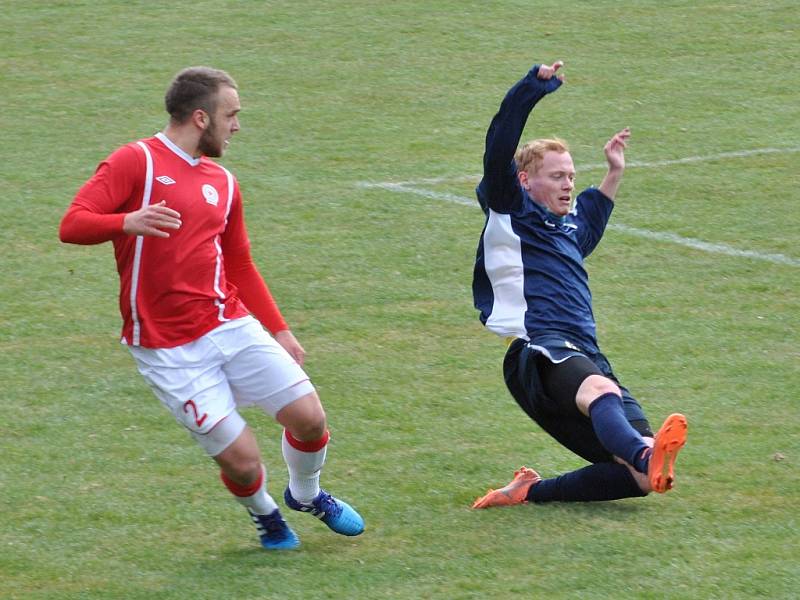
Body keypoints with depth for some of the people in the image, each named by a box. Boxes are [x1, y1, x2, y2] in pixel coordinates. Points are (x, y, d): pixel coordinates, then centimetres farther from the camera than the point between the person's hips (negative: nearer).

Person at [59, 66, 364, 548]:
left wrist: (279, 330, 20)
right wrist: (127, 222, -35)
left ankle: (306, 494, 27)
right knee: (242, 460, -9)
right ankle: (265, 514, 25)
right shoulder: (136, 162, -6)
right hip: (170, 351, -6)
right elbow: (72, 225, -15)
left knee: (309, 416, -6)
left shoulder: (222, 182, 16)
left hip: (231, 326, 6)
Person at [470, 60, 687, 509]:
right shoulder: (511, 214, 9)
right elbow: (498, 152, -7)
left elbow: (590, 219, 56)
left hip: (586, 360, 8)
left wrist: (614, 175, 54)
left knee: (645, 477, -11)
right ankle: (645, 456, -74)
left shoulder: (570, 226, 31)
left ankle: (533, 492, -2)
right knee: (601, 390, -43)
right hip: (539, 352, -8)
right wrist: (535, 86, -11)